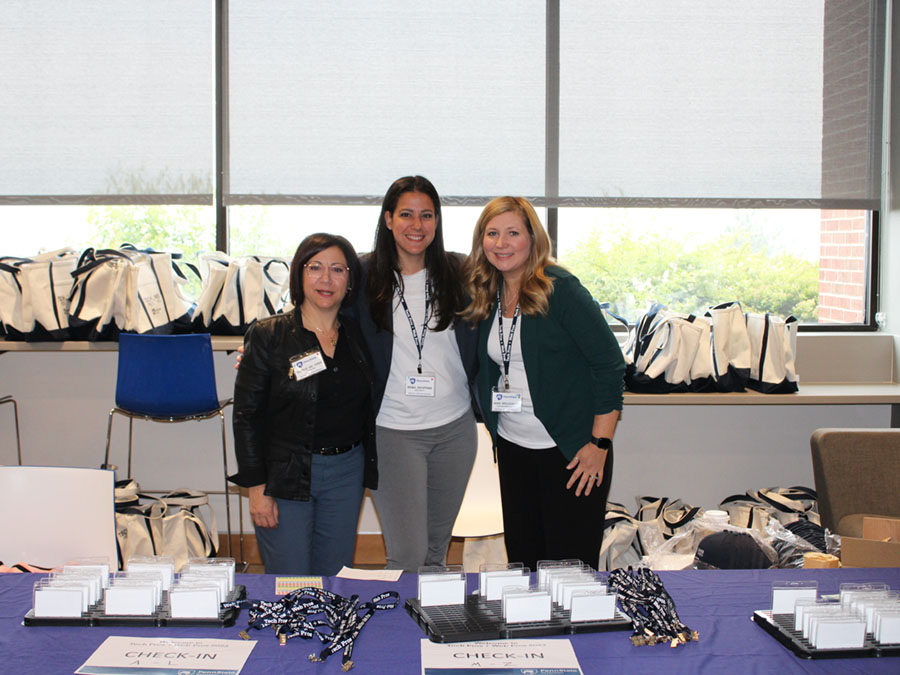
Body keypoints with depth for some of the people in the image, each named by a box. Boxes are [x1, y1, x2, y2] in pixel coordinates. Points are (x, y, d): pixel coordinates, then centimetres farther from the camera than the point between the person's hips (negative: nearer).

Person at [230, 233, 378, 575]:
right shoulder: (268, 335, -5)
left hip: (346, 473, 4)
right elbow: (247, 415, -6)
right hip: (284, 476, -4)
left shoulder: (358, 336, 6)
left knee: (335, 570, 10)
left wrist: (368, 473, 6)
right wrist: (257, 487, -11)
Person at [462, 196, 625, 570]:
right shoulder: (487, 298, 7)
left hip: (569, 452, -6)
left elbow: (611, 364, -13)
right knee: (522, 560, 11)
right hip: (513, 448, 6)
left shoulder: (560, 289, -12)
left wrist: (599, 444, -15)